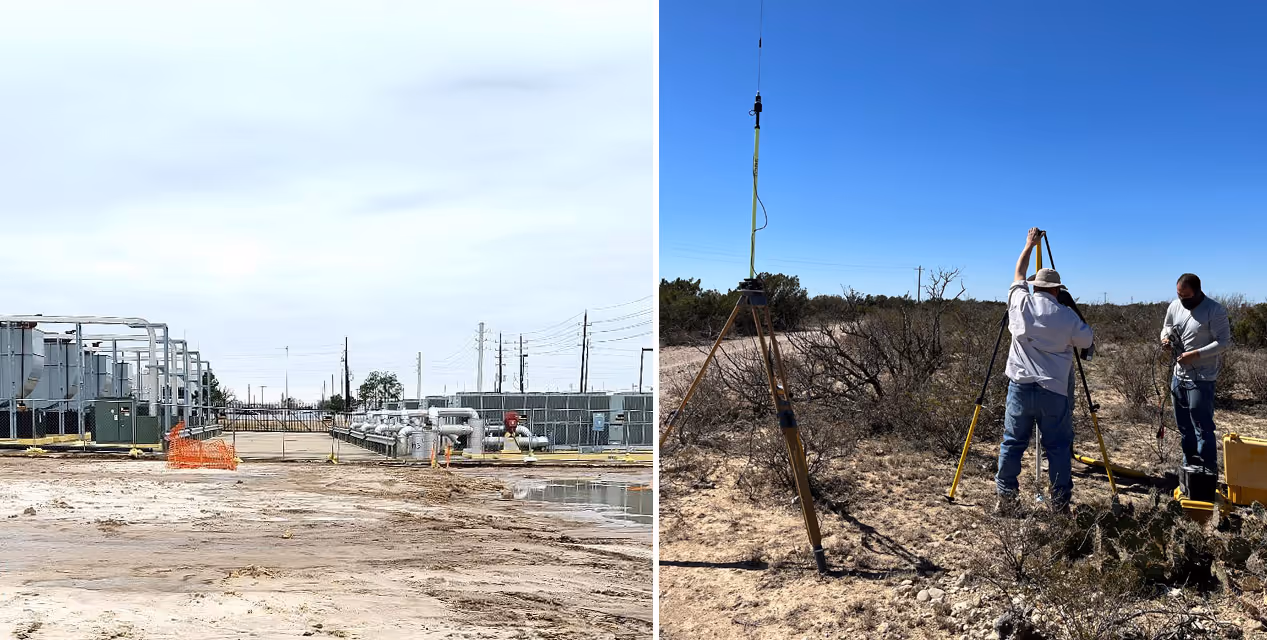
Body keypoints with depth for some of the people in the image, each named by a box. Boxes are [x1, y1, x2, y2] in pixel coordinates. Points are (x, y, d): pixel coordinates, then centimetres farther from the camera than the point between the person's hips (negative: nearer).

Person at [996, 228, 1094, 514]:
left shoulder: (1020, 302, 0)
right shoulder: (1068, 316, -4)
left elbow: (1019, 275, 20)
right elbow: (1086, 342, 11)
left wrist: (1029, 246, 32)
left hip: (1020, 386, 2)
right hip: (1055, 390, -2)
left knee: (1012, 443, 8)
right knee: (1058, 447, 5)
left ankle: (1006, 499, 11)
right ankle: (1061, 504, 7)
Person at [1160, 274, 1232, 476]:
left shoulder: (1215, 310, -15)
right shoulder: (1175, 306, 4)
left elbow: (1224, 341, -17)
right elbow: (1167, 326, 20)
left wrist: (1196, 354, -25)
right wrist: (1165, 337, -3)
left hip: (1201, 378, -7)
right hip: (1178, 375, 7)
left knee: (1203, 427, -8)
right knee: (1184, 426, 16)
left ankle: (1209, 472, -2)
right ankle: (1190, 467, 28)